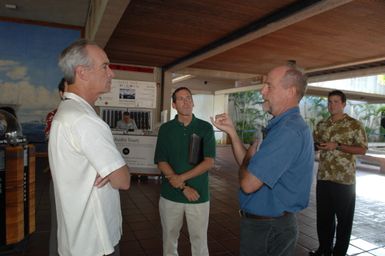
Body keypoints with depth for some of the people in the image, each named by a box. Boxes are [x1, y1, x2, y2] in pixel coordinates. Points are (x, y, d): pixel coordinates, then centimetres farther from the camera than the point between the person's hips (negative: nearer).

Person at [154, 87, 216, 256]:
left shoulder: (205, 128, -2)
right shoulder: (166, 129, 1)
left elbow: (209, 162, -8)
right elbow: (161, 163, -4)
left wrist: (181, 178, -17)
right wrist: (183, 187, -14)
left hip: (199, 195, -1)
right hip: (170, 195, 1)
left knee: (199, 240, 9)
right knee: (169, 238, 17)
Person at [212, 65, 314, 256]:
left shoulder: (288, 131, -27)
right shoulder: (285, 125, 8)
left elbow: (248, 183, -30)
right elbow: (248, 165, 8)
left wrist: (249, 156, -10)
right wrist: (231, 131, 0)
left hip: (266, 228, -9)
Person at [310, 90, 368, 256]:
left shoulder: (354, 125, -5)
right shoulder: (321, 125, 9)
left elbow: (362, 149, -9)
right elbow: (314, 145, 17)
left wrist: (337, 146, -19)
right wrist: (315, 145, -6)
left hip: (345, 180, -5)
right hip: (323, 178, 5)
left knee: (344, 218, 8)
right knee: (323, 216, 14)